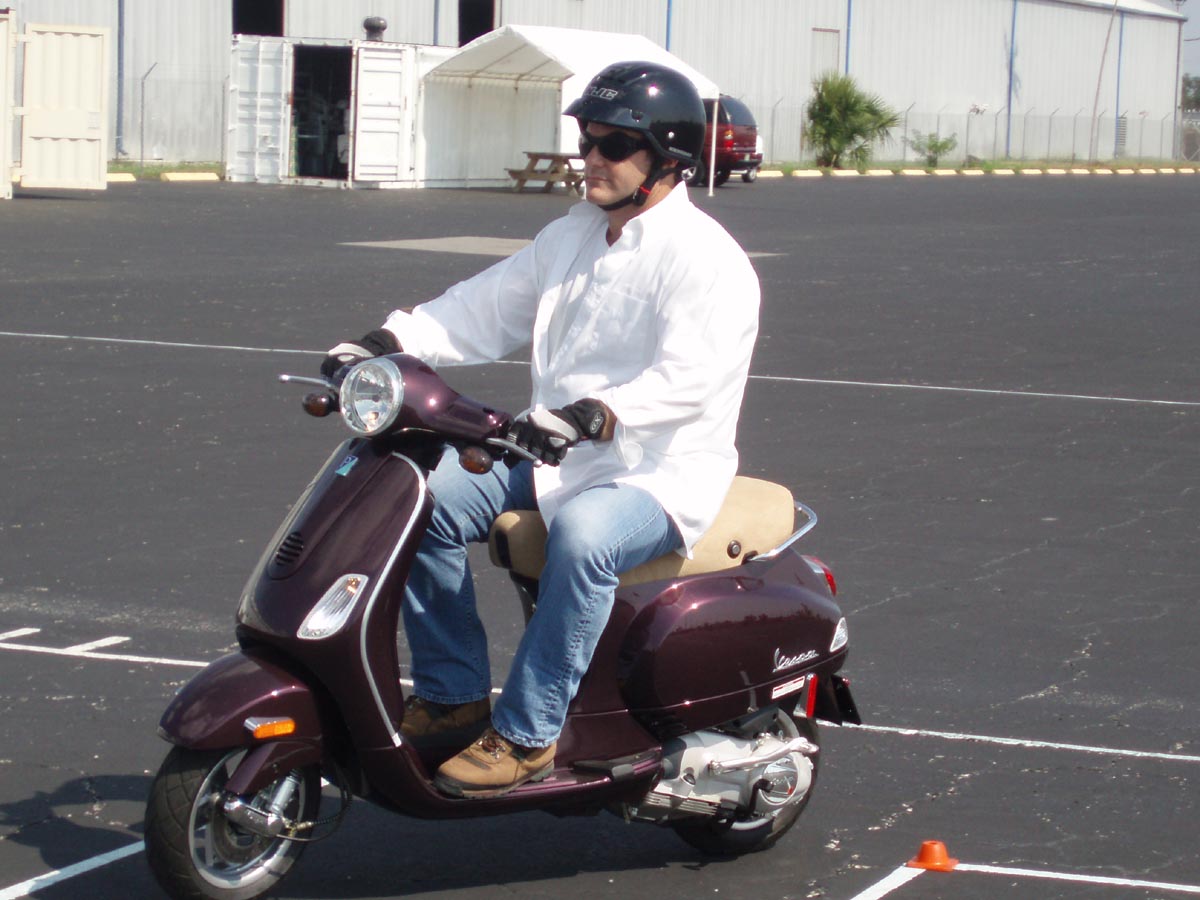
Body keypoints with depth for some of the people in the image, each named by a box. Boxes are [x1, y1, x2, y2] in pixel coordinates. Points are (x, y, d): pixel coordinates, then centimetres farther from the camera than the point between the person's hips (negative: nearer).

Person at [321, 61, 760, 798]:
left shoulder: (706, 259, -14)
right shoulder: (572, 238, 14)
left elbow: (689, 379, -28)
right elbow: (486, 309, 16)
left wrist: (594, 416, -44)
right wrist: (391, 341, -1)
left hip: (660, 474, -8)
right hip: (556, 461, 8)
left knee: (582, 535, -39)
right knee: (428, 497, -9)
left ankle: (527, 734, -29)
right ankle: (453, 696, 0)